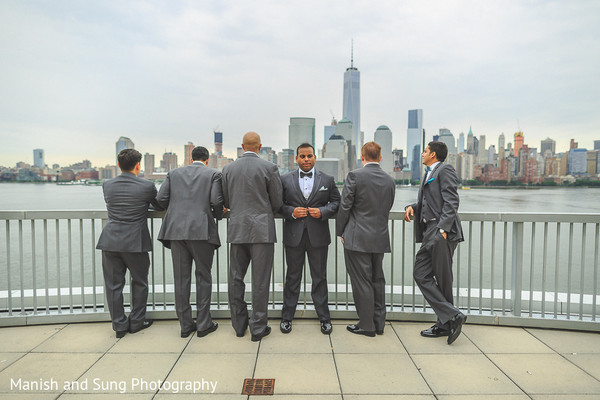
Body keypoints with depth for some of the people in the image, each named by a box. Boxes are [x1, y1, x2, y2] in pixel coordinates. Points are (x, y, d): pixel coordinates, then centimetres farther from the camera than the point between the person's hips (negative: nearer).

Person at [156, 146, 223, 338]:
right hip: (202, 231, -3)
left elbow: (161, 198, 5)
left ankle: (185, 325, 18)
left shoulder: (174, 173, 13)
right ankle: (203, 324, 13)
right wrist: (218, 215, 12)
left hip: (176, 231, 3)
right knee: (203, 277, 8)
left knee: (181, 278, 9)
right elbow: (216, 201, -7)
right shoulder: (213, 174, 4)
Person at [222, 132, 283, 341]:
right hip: (262, 229, -3)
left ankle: (239, 325, 25)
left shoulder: (228, 169, 5)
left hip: (237, 229, 4)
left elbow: (226, 201, 10)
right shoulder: (269, 167, -5)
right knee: (260, 281, 4)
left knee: (236, 279, 14)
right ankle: (258, 327, 12)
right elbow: (277, 202, -1)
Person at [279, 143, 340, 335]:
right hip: (294, 235, 0)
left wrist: (322, 211, -11)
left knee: (319, 277, 9)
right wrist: (291, 212, -13)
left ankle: (324, 317, 23)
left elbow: (336, 202, 7)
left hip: (318, 236, 0)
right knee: (292, 277, 10)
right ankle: (287, 317, 23)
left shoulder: (327, 179, 6)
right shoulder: (285, 179, 5)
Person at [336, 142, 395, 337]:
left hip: (358, 238, -6)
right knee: (377, 280, 15)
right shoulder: (389, 180, 6)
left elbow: (344, 207, -9)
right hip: (380, 238, 6)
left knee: (362, 282, 3)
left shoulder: (355, 176, -11)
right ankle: (379, 323, 25)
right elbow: (387, 209, 13)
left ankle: (367, 325, 13)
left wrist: (341, 232, 2)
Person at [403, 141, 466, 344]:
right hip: (430, 233, 10)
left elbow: (451, 203, -15)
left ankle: (447, 323, 10)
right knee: (421, 274, 5)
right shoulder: (429, 174, 24)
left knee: (443, 280, -3)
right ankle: (450, 318, 11)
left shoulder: (445, 170, -5)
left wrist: (442, 229, -23)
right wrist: (412, 207, 6)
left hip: (442, 233, -10)